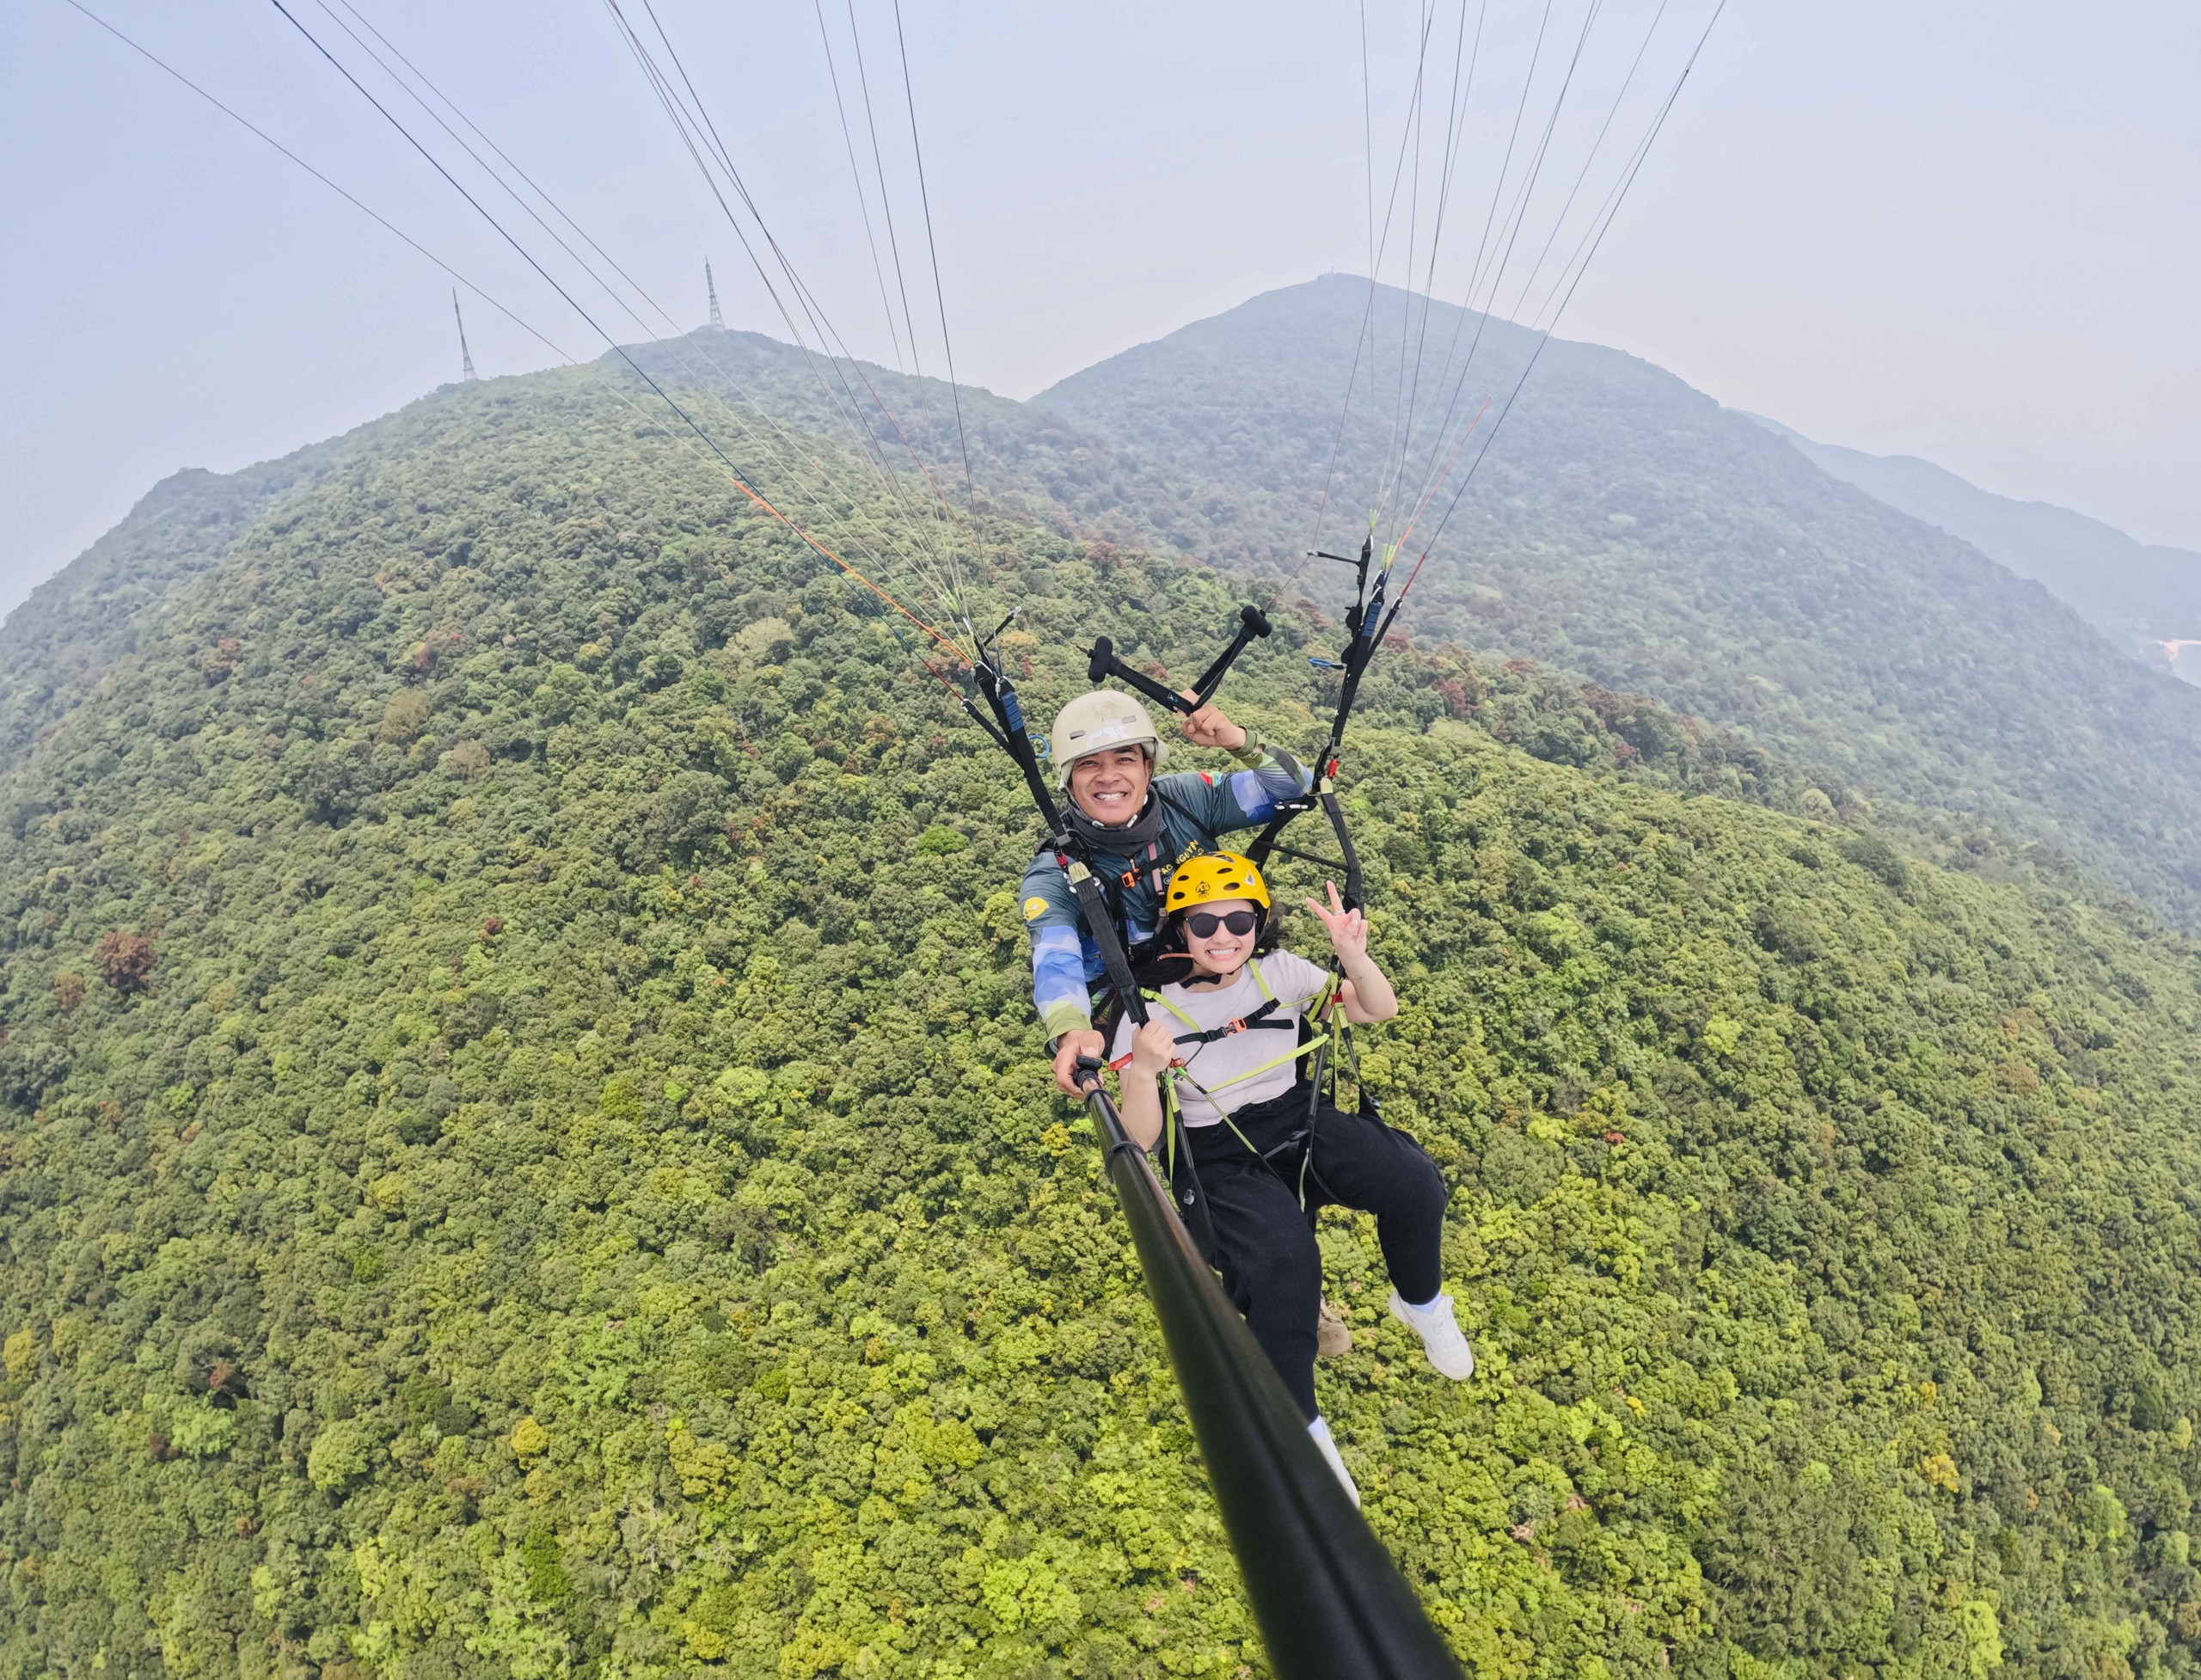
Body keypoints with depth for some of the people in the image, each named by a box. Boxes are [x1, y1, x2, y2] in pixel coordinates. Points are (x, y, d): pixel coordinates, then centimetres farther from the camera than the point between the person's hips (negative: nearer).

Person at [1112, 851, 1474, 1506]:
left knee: (1414, 1183, -21)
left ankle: (1421, 1304, 13)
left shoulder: (1279, 972, -3)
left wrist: (1355, 957, -21)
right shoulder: (1150, 1008, -13)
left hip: (1299, 1121, 4)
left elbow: (1377, 1010, 0)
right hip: (1219, 1156, -3)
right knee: (1284, 1263, -32)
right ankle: (1297, 1427, -5)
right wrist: (1142, 1071, -35)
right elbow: (1139, 1139, -13)